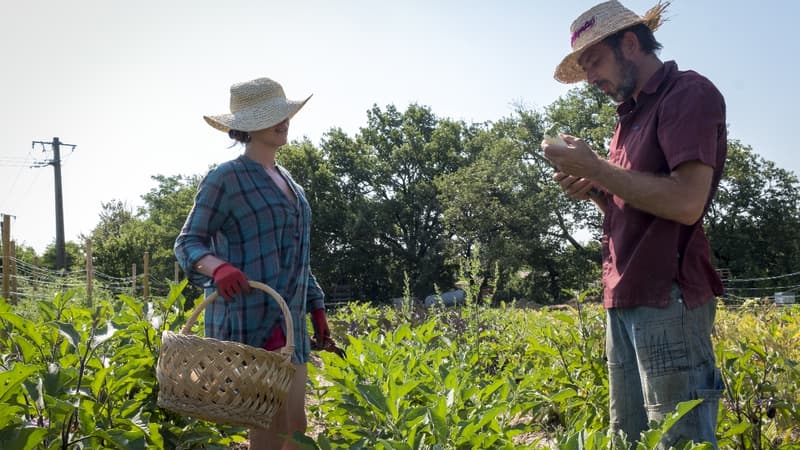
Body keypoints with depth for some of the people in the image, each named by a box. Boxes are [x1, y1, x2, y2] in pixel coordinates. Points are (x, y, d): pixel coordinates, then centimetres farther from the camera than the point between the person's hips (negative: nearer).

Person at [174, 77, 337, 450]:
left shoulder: (285, 179, 18)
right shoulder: (226, 178, -5)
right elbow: (188, 243, -8)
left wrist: (317, 307, 19)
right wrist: (217, 266, -29)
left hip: (288, 321, 8)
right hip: (248, 320, -8)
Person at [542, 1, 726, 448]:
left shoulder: (690, 93, -6)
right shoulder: (631, 115, 21)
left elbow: (686, 204, -18)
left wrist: (594, 167, -13)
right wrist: (592, 189, 6)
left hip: (669, 299, -9)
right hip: (624, 299, 9)